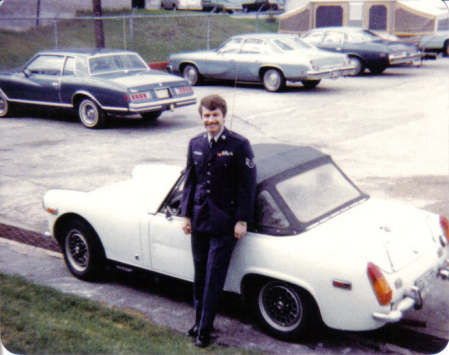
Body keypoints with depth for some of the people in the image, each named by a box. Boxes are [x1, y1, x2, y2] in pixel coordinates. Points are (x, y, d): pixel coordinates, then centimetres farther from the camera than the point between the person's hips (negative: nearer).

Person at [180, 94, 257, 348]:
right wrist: (186, 214, 7)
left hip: (225, 222, -5)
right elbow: (190, 181, 13)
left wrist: (242, 221, -12)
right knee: (200, 273, 14)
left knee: (215, 276, -2)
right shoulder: (195, 144, 7)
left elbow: (248, 185, -9)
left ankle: (205, 329, 8)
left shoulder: (239, 145, -9)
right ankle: (200, 320, 29)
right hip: (200, 220, 5)